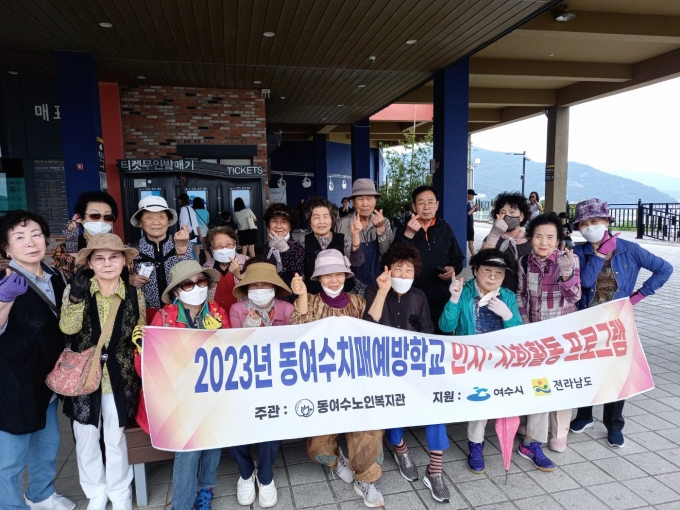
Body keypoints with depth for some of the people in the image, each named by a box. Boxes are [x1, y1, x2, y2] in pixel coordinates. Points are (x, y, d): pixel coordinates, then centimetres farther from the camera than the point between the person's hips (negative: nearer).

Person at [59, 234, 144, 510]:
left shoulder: (135, 294, -3)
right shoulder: (75, 290, -6)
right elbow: (67, 328, -20)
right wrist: (77, 297, -35)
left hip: (119, 378, 0)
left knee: (115, 438, 12)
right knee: (86, 439, 13)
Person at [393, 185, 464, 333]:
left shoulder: (445, 229, 8)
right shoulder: (404, 230, 1)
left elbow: (457, 260, 16)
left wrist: (453, 269, -7)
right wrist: (408, 235, -26)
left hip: (442, 298, 2)